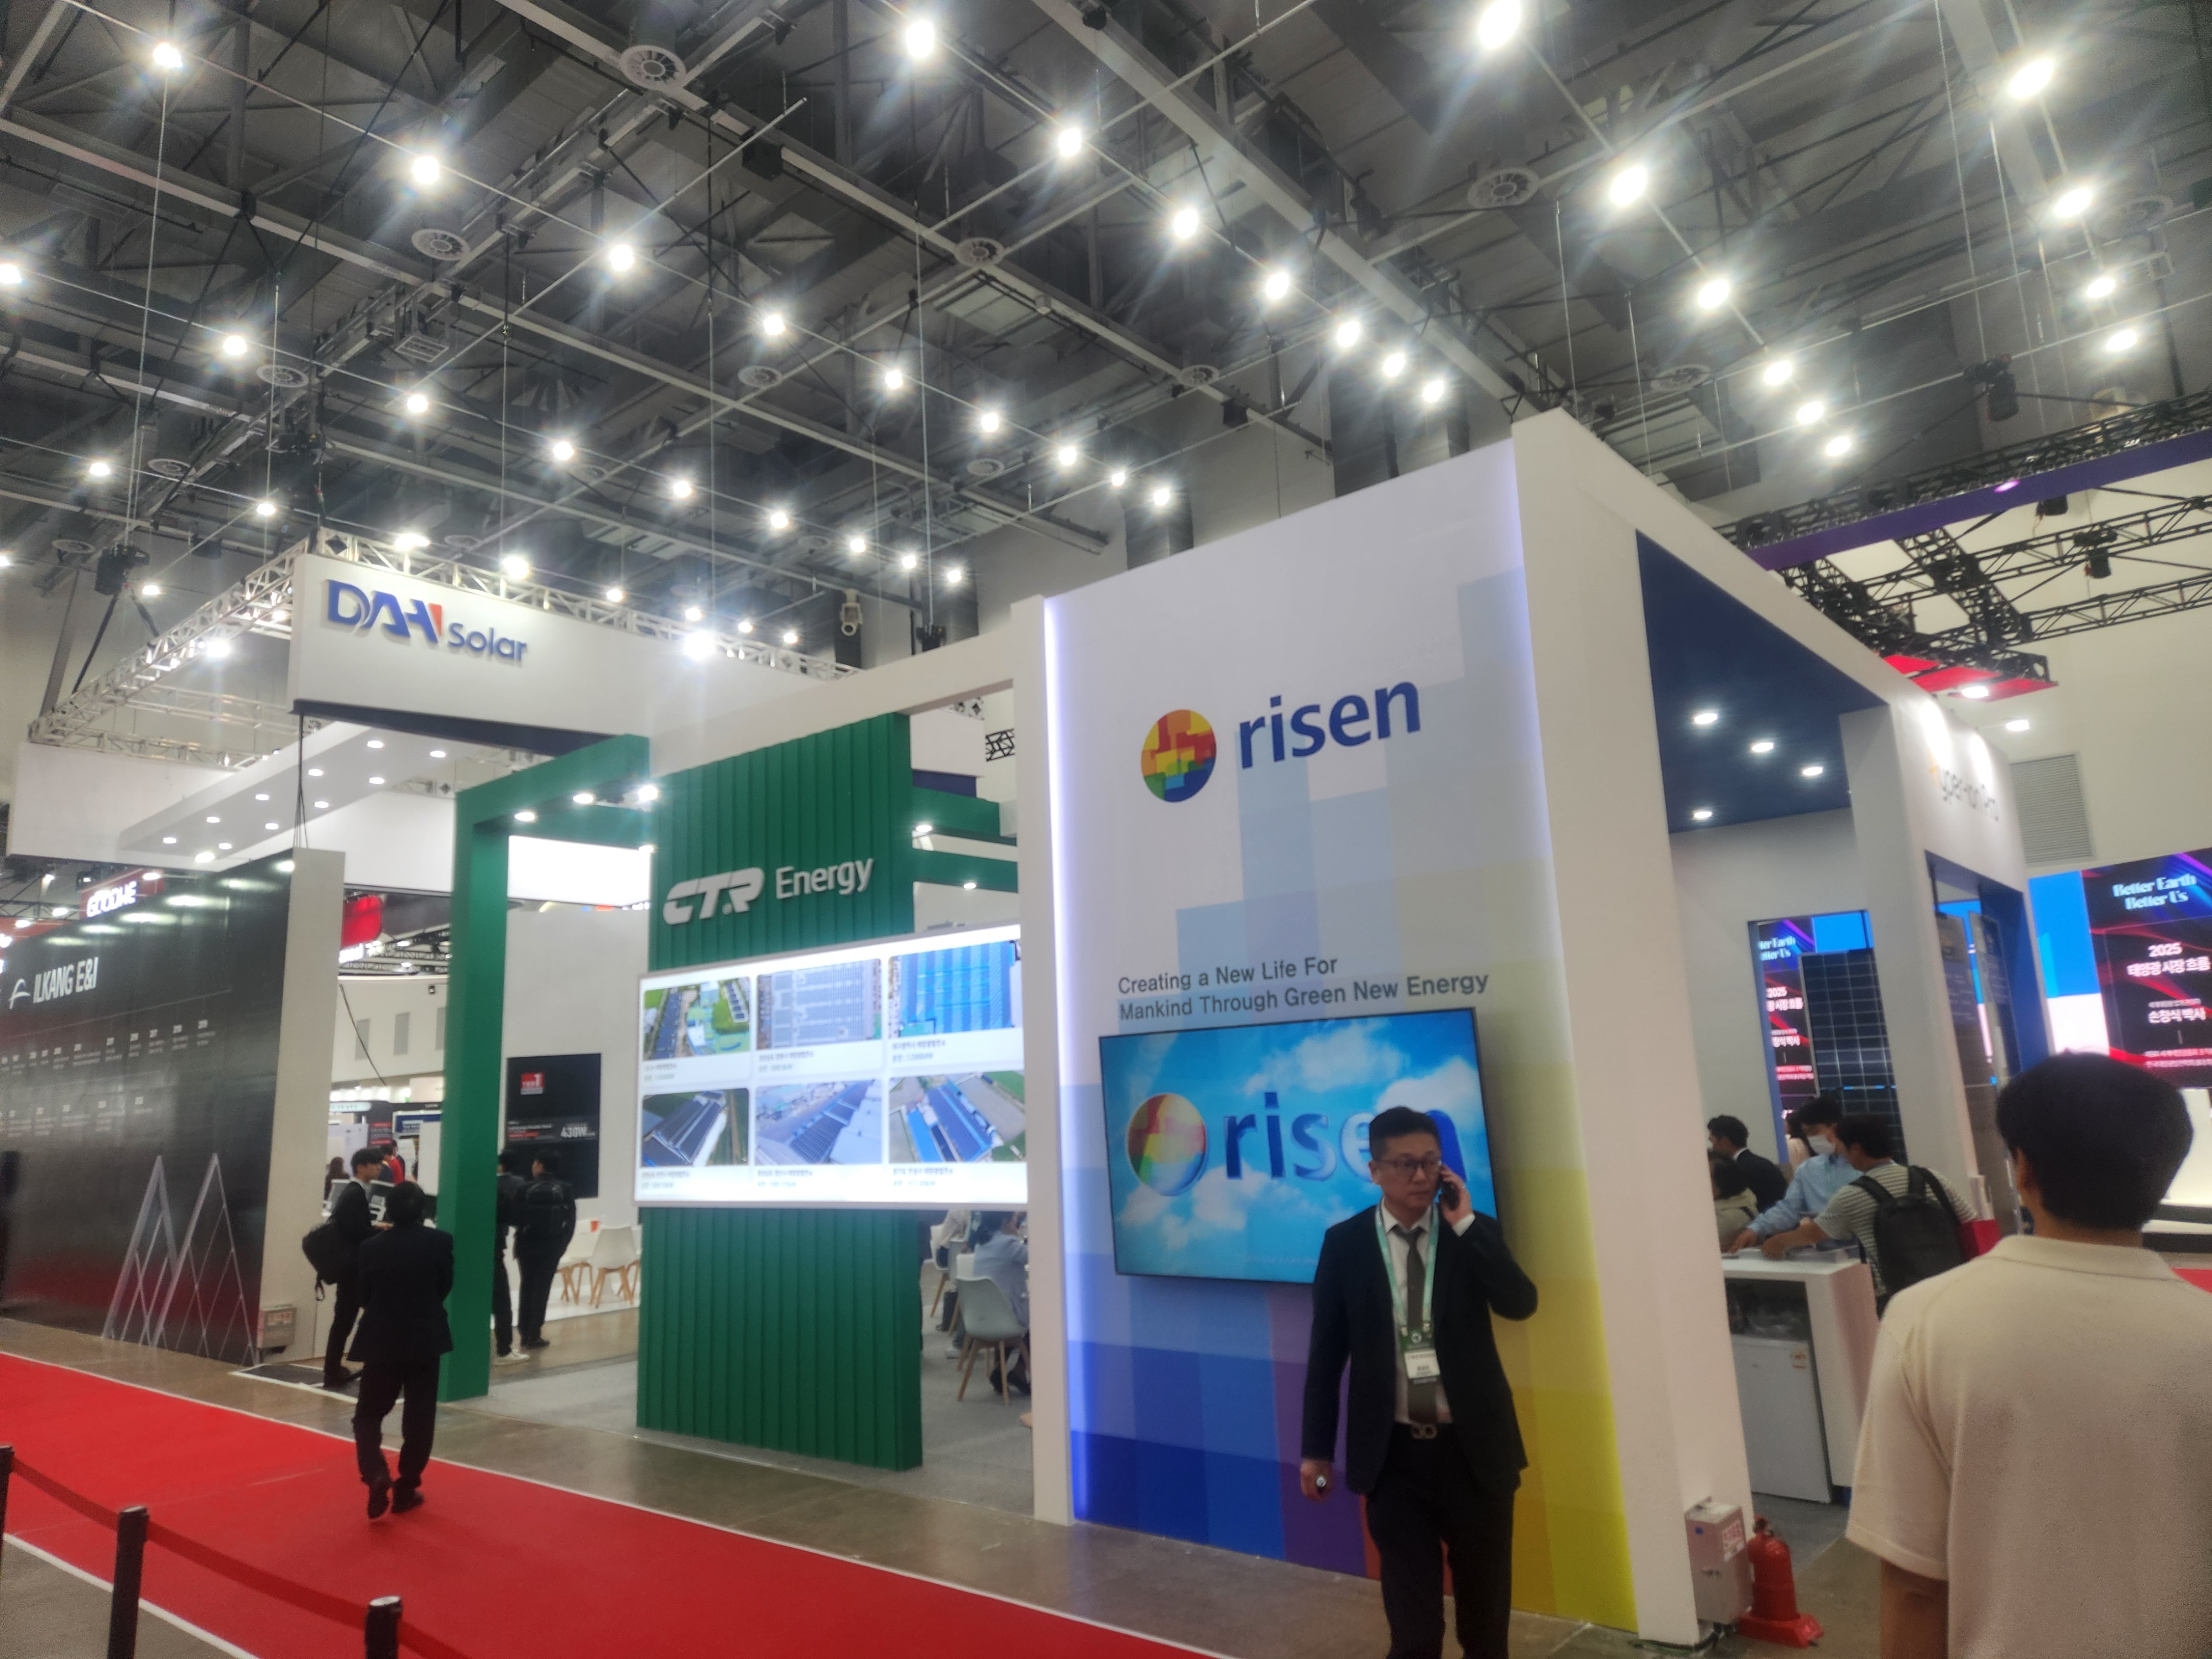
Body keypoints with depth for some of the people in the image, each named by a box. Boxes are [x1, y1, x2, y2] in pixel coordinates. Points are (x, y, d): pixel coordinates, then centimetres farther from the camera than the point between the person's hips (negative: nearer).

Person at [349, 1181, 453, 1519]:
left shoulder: (372, 1247, -7)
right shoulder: (440, 1242, -9)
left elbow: (364, 1296, 4)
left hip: (382, 1341, 0)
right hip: (426, 1340, 0)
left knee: (368, 1415, 12)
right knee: (419, 1418, 11)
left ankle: (377, 1477, -9)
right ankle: (406, 1489, 16)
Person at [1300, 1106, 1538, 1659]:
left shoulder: (1476, 1233, -1)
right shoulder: (1345, 1243, -4)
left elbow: (1520, 1303, -18)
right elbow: (1327, 1351, 0)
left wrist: (1464, 1223, -19)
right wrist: (1316, 1448, 0)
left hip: (1474, 1447, 1)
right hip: (1394, 1452, -1)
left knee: (1487, 1601, 17)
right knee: (1410, 1614, 6)